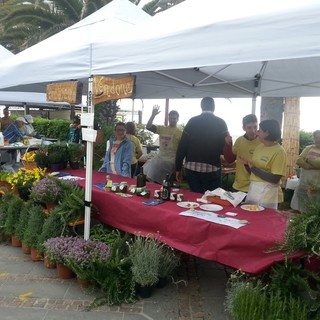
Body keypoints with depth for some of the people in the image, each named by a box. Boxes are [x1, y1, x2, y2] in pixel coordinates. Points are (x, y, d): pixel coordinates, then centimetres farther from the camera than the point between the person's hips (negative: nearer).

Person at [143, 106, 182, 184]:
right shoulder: (162, 129, 9)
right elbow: (148, 127, -1)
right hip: (160, 156, 5)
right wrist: (153, 115, -11)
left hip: (171, 159, -5)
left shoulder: (180, 133, -2)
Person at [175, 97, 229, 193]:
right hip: (212, 168, -2)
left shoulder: (192, 121, 5)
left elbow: (182, 146, 2)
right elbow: (224, 147, -6)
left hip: (192, 167, 3)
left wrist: (178, 168, 7)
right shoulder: (220, 123, 0)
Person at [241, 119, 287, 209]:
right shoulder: (259, 147, 8)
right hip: (252, 190, 7)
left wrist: (254, 168, -19)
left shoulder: (279, 151, -13)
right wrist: (247, 164, -4)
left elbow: (275, 179, -20)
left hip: (267, 193, -7)